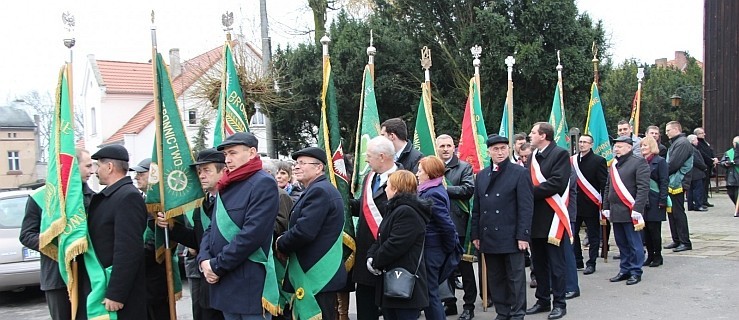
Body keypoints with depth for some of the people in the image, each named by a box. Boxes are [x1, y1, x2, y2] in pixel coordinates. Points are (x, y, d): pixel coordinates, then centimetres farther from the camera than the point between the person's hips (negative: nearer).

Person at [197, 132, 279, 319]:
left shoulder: (263, 183, -11)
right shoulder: (226, 186, 16)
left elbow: (252, 234, -20)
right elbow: (213, 228, 16)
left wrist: (217, 266, -15)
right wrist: (204, 259, -3)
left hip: (251, 284, -8)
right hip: (224, 283, 8)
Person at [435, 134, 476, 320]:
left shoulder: (464, 167, -1)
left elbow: (468, 189, -15)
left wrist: (443, 189, -16)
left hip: (458, 225, -3)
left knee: (465, 266, 5)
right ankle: (449, 303, 27)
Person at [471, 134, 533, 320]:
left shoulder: (520, 173, -2)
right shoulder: (481, 176, 12)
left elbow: (526, 207, -7)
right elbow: (476, 208, 13)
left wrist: (523, 235, -13)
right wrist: (475, 234, 8)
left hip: (511, 237, -4)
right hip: (488, 237, 4)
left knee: (515, 278, 4)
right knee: (496, 279, 10)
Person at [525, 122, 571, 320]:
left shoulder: (560, 154, -7)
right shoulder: (533, 157, 16)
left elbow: (557, 183, -18)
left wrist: (531, 192, -16)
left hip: (551, 217, -7)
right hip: (535, 217, 7)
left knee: (555, 263, 0)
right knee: (538, 263, 13)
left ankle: (559, 303, 10)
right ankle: (543, 300, 24)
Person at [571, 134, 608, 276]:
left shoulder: (598, 161, -5)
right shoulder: (572, 160, 8)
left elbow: (604, 183, -7)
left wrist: (604, 203, -12)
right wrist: (567, 200, 4)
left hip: (591, 204, -4)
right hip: (574, 204, 4)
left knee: (593, 235, 5)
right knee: (572, 233, 7)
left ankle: (591, 263, 14)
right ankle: (577, 261, 20)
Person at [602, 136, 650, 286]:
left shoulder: (639, 162, -7)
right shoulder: (614, 164, 16)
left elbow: (643, 187, -14)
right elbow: (608, 187, 21)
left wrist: (637, 210, -19)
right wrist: (606, 207, 15)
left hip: (630, 212, -7)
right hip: (615, 212, 7)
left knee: (634, 243, 1)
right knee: (622, 243, 14)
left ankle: (636, 272, 11)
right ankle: (625, 270, 23)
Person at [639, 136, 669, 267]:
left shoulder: (660, 161, -4)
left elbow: (664, 183, -8)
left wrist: (662, 201, -15)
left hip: (655, 202, -5)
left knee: (654, 229, -2)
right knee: (646, 229, 7)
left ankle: (658, 256, 9)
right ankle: (650, 255, 16)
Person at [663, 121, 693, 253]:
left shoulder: (682, 143, -13)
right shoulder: (675, 143, 19)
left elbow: (673, 164, -20)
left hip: (677, 183, -10)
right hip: (672, 183, 10)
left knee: (678, 212, -6)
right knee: (672, 212, 12)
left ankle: (685, 242, -1)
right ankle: (676, 240, 18)